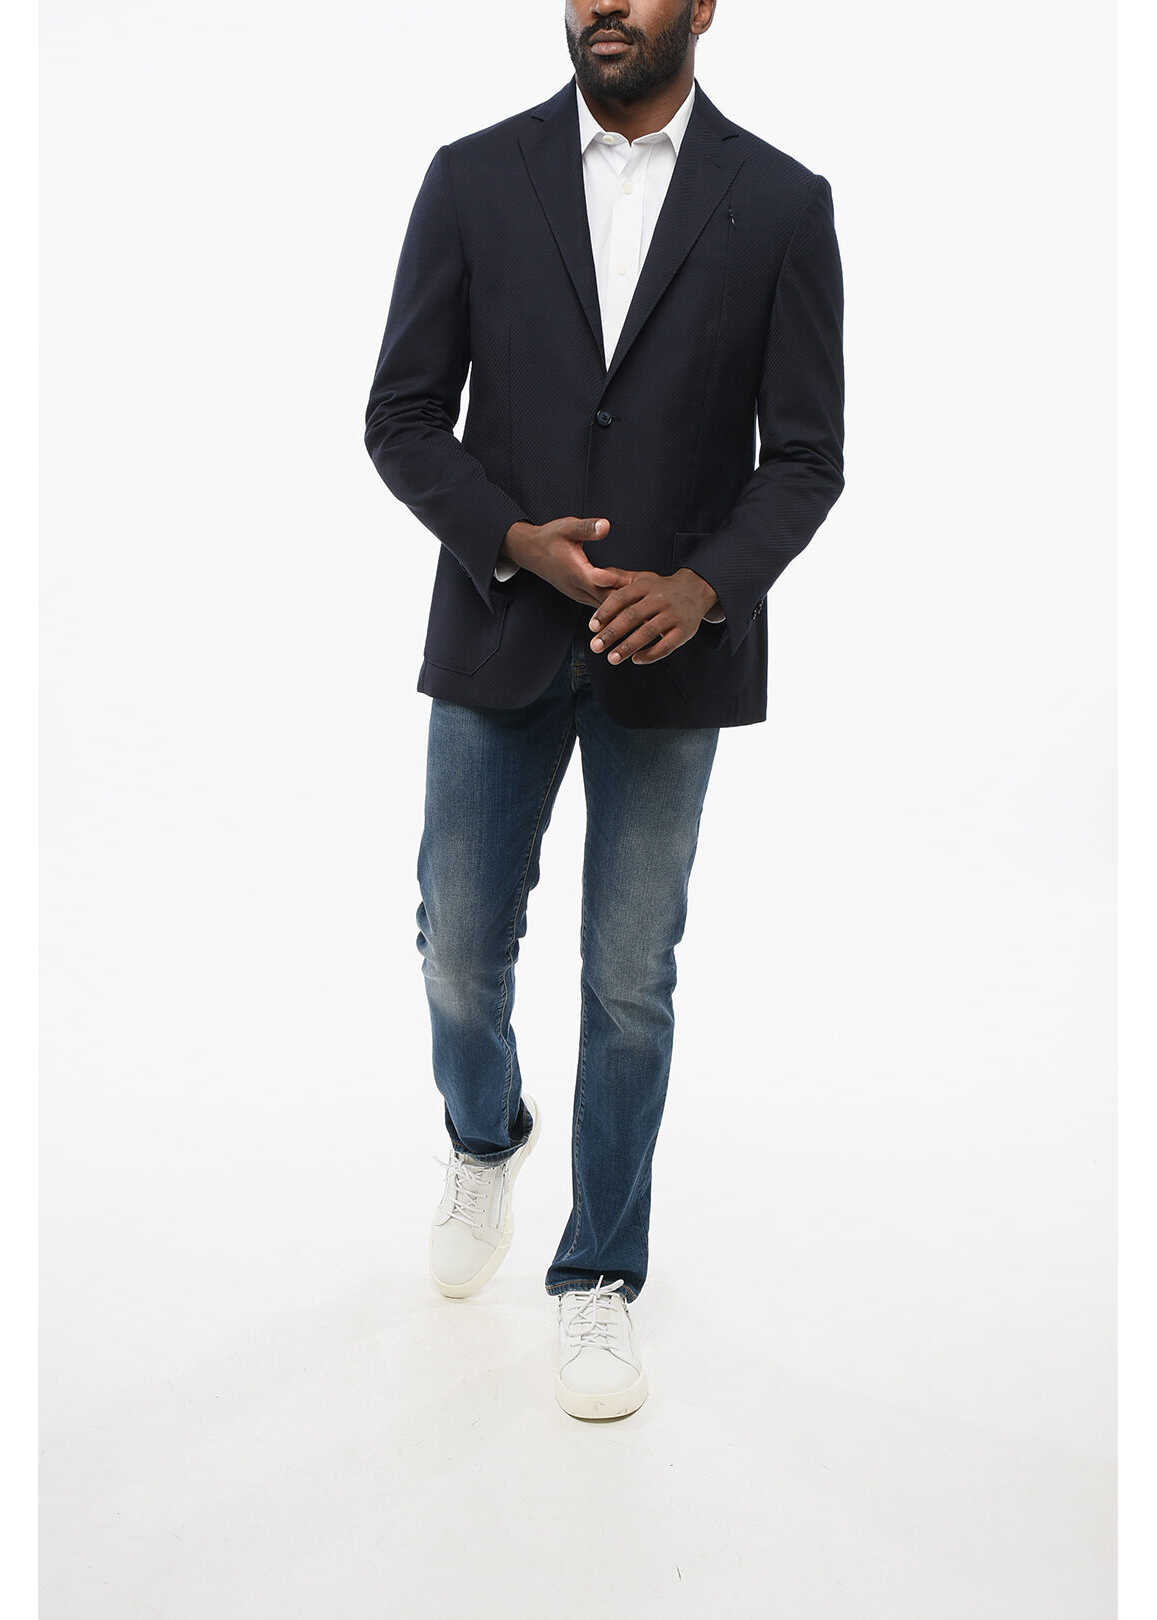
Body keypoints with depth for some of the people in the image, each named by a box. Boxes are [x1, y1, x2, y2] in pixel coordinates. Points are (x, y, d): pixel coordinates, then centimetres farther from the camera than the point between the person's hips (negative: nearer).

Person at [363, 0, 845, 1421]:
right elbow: (403, 414, 1)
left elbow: (806, 454, -2)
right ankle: (485, 1143, 44)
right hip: (499, 637, 1)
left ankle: (600, 1276, 24)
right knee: (461, 950, 10)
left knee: (630, 981, 6)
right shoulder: (474, 178, 2)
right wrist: (515, 542, -16)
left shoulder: (781, 204, 0)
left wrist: (702, 586, -19)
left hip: (675, 652, -1)